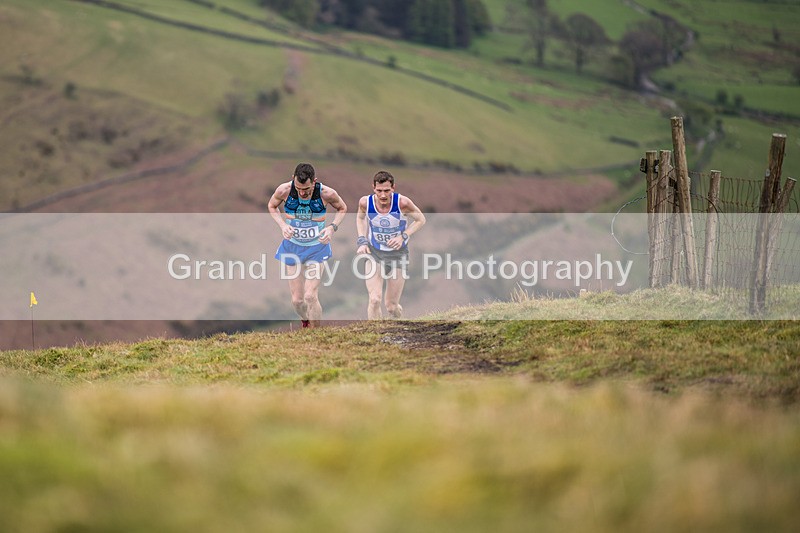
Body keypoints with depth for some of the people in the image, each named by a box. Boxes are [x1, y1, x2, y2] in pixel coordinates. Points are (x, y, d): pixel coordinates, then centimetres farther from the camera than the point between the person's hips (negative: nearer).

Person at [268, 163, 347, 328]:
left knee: (310, 296, -15)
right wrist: (282, 225, -13)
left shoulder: (326, 194, -21)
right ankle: (306, 322, 36)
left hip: (317, 246, -2)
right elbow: (272, 206, 5)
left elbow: (342, 208, 2)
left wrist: (332, 227, -16)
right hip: (292, 245, 2)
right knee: (297, 300, 4)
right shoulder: (284, 190, -19)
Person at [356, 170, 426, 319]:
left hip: (398, 254, -1)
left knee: (391, 306, 7)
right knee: (375, 300, -18)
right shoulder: (365, 202, -16)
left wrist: (403, 236, -19)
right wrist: (362, 241, -4)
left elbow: (421, 220, -5)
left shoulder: (402, 202, -23)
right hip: (374, 252, 1)